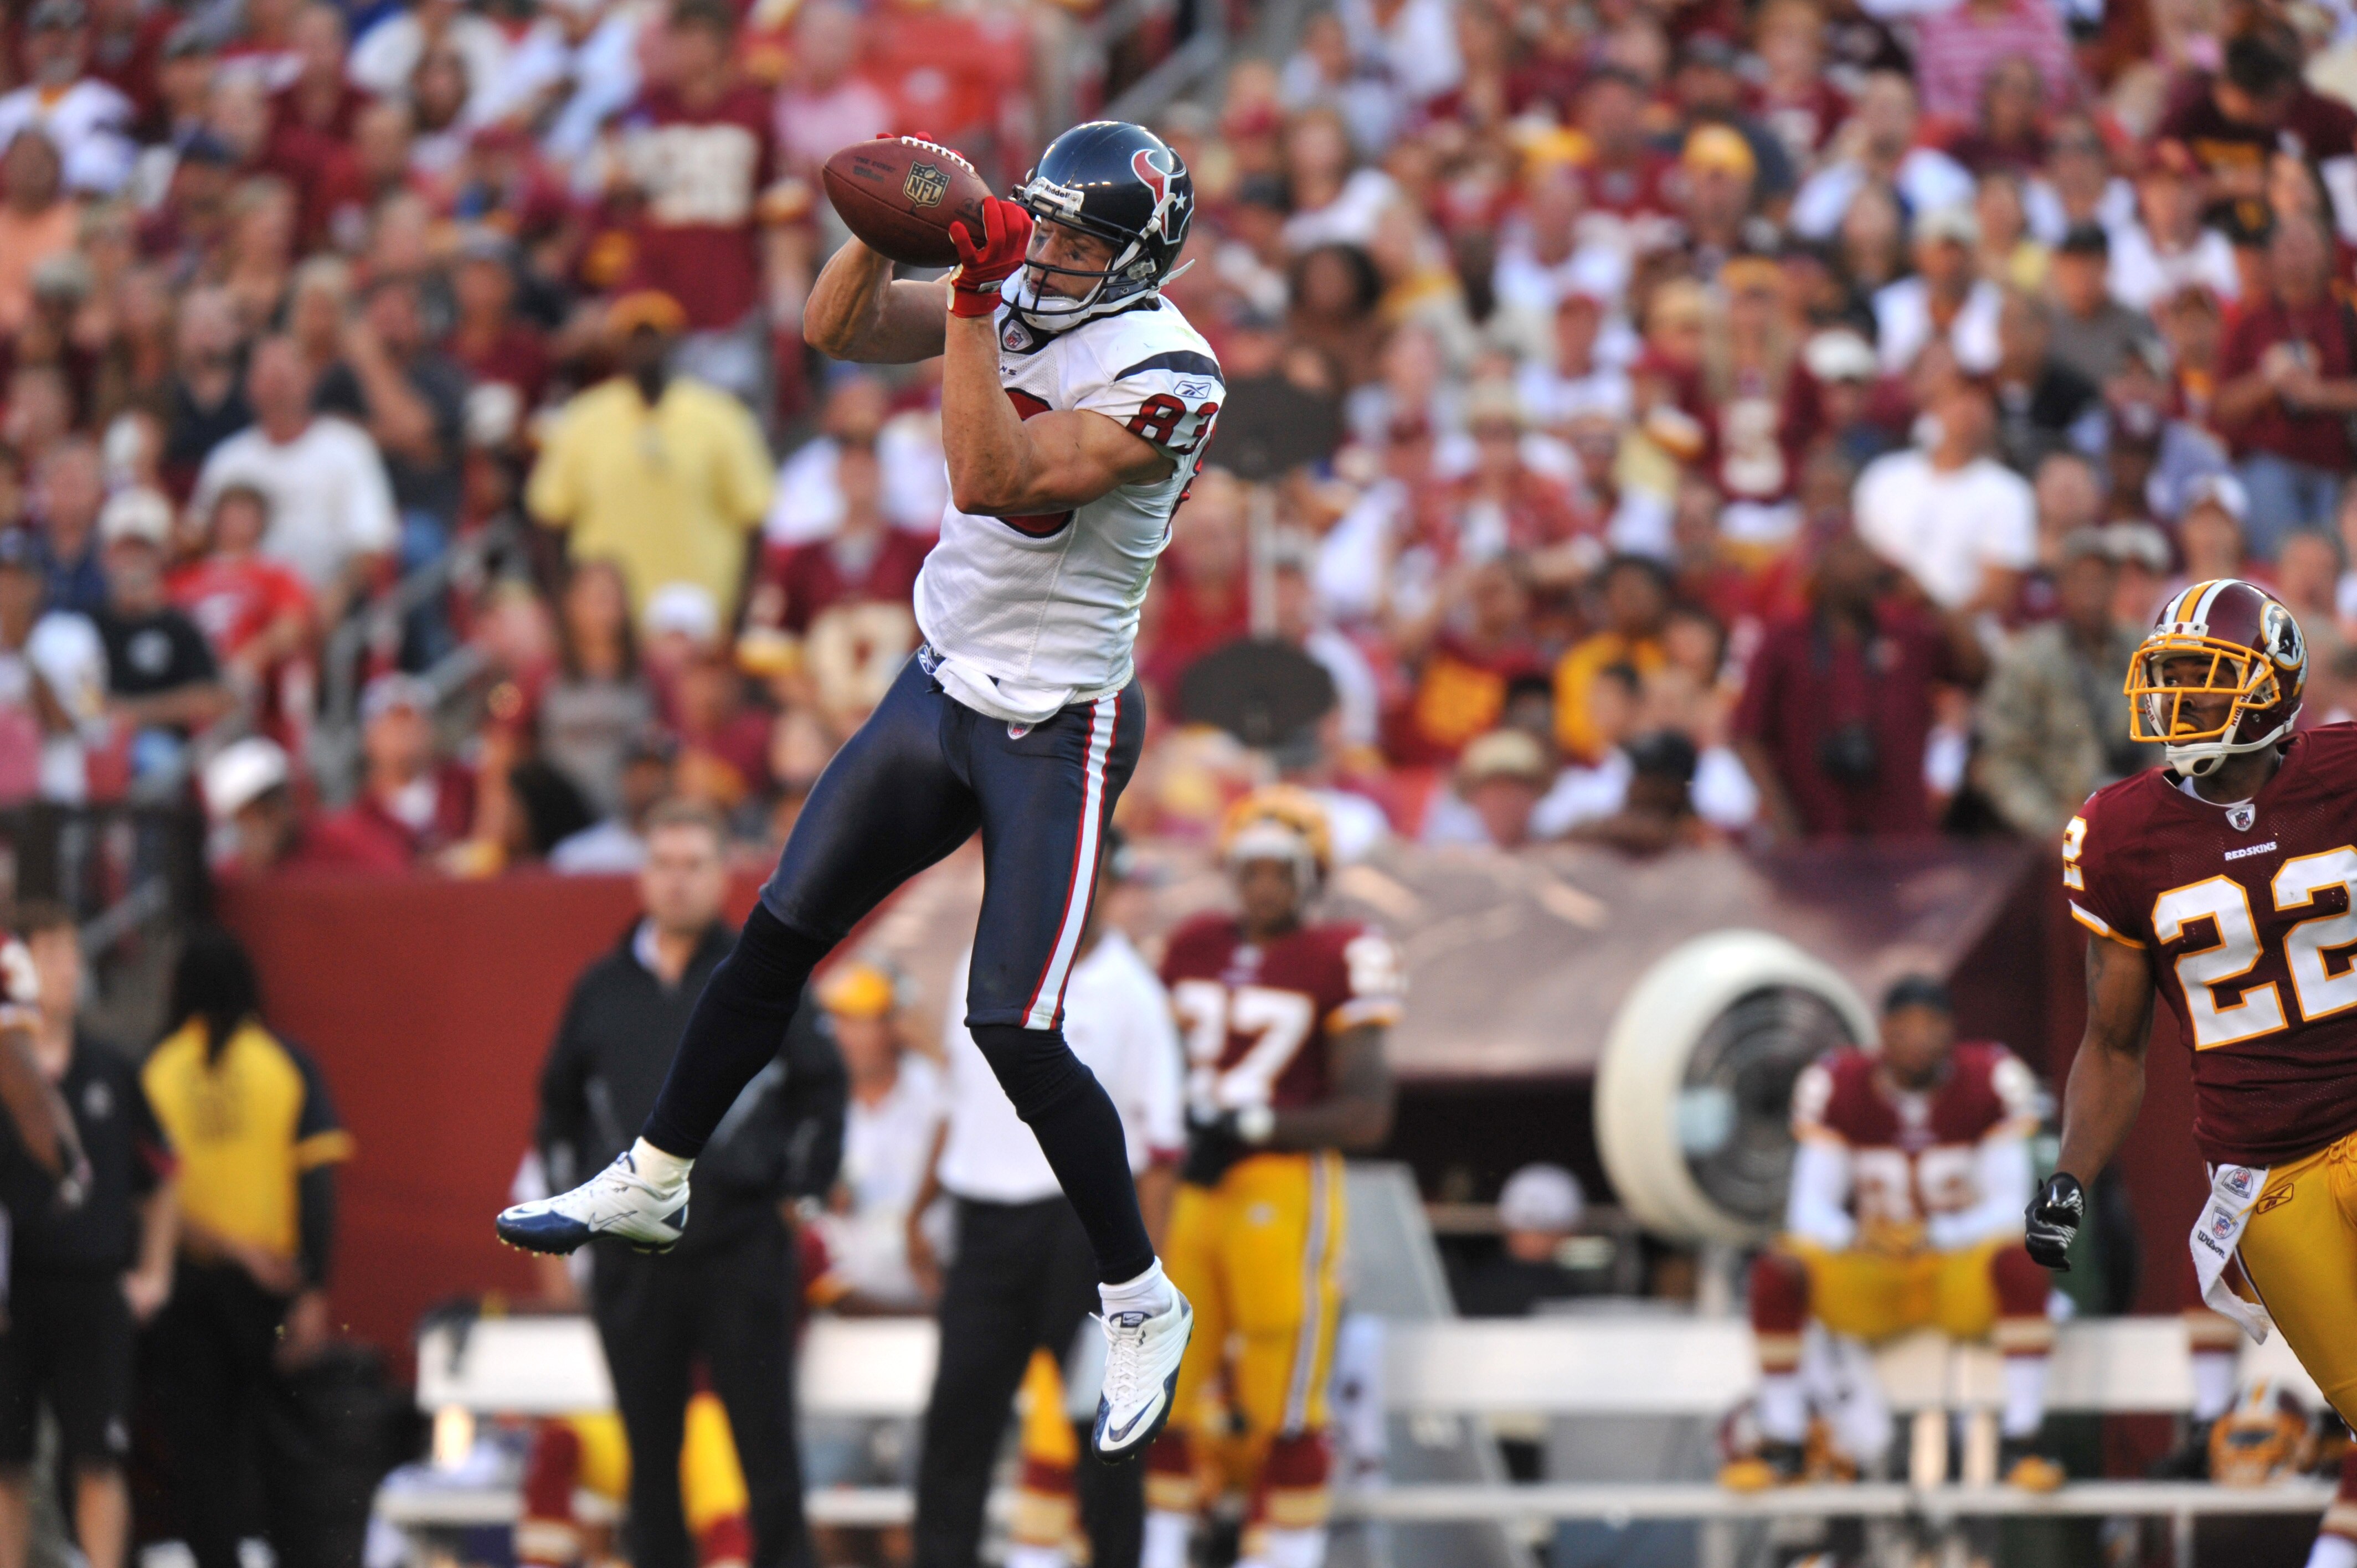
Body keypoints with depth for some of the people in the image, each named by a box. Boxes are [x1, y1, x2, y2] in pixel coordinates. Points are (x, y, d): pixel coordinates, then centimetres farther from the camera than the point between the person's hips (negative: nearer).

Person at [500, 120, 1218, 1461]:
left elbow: (993, 475, -30)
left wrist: (971, 302, -33)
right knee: (779, 939, 11)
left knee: (1016, 1032, -11)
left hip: (1057, 733, -7)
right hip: (941, 693, 7)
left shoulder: (1163, 374, -21)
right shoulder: (1015, 293, 1)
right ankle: (654, 1183, 29)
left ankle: (1145, 1306, 4)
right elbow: (838, 331, -1)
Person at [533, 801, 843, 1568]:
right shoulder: (602, 989, 10)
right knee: (650, 1447, 6)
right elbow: (561, 1100, 20)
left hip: (741, 1245, -3)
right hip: (631, 1251, 3)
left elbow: (821, 1082, 5)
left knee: (764, 1433, -4)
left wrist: (801, 1182, 0)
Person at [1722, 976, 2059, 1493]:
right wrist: (1849, 1237, -31)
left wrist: (1937, 1237, -30)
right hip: (1870, 1281, 1)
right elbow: (1811, 1209, -6)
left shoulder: (1992, 1081, -8)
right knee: (1777, 1269, -28)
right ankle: (1784, 1445, -16)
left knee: (2018, 1261, -36)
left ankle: (2019, 1446, -32)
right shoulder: (1836, 1086, -5)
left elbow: (2009, 1209, -11)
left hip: (1964, 1274, -1)